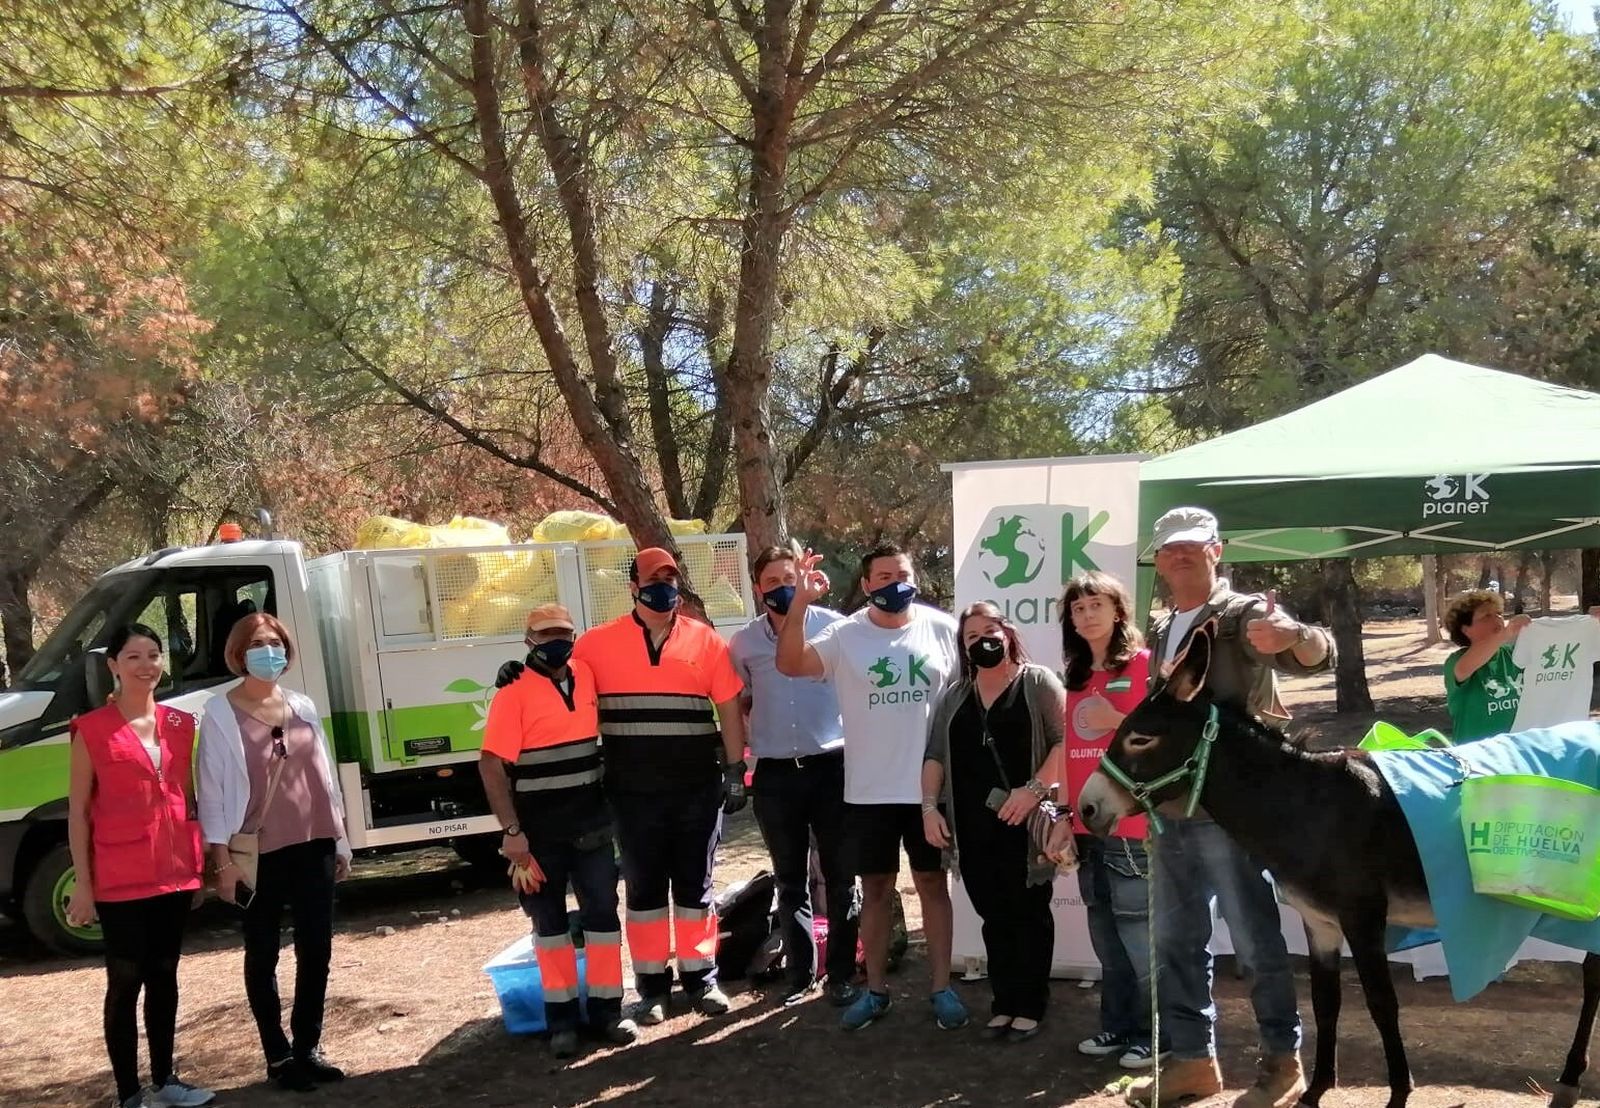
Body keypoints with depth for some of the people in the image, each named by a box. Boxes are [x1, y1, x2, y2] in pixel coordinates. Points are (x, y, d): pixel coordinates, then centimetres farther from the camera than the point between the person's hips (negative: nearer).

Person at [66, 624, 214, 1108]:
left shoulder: (180, 724, 8)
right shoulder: (92, 730, -6)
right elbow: (77, 811, -5)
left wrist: (200, 861, 12)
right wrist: (82, 884, -8)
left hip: (175, 872, 5)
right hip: (121, 880, -5)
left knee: (164, 975, 14)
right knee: (125, 982, 4)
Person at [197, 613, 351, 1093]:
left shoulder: (303, 706, 10)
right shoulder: (220, 712, -5)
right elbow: (212, 789, -7)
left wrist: (340, 841, 14)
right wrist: (222, 859, -11)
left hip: (313, 846, 5)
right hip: (258, 854, -4)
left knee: (316, 951, 8)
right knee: (263, 955, 8)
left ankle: (308, 1049, 22)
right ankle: (278, 1056, 19)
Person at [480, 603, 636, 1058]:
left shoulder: (586, 675, 3)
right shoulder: (514, 692, -13)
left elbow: (606, 731, 19)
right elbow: (491, 764, -16)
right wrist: (511, 831, -20)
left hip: (592, 823, 4)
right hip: (540, 829, -4)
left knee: (602, 913, 7)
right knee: (549, 920, 7)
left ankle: (606, 1008, 17)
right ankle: (561, 1015, 17)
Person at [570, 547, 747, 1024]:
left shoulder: (705, 640, 2)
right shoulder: (598, 644, 0)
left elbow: (729, 707, 4)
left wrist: (736, 769, 1)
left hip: (697, 787, 0)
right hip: (633, 791, 0)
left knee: (695, 884, 11)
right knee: (643, 887, 9)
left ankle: (700, 976, 24)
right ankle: (652, 985, 20)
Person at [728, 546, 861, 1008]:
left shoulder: (833, 627, -4)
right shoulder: (743, 643, 5)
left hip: (831, 766, -2)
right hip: (775, 774, 2)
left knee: (840, 876, 5)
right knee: (790, 881, 11)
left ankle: (842, 974, 17)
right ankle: (800, 974, 23)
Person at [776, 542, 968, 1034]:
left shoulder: (942, 628, -2)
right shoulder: (846, 635, -5)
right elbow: (790, 664, -19)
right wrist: (800, 603, -31)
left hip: (931, 785, 0)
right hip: (870, 789, 0)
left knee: (932, 883, 11)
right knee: (876, 888, 11)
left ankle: (941, 987, 22)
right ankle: (875, 989, 25)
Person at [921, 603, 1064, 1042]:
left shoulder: (1038, 682, 0)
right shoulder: (953, 695, 15)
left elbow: (1065, 740, -8)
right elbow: (935, 755, 15)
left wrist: (1034, 790, -17)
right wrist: (930, 806, 3)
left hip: (1026, 824, -4)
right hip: (974, 828, 4)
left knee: (1029, 914, 5)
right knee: (994, 918, 10)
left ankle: (1030, 1006, 14)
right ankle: (1003, 1002, 19)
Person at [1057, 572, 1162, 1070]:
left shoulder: (1145, 663, -4)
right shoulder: (1076, 677, 14)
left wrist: (1116, 721, -17)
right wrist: (1064, 812, 15)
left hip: (1133, 824, -6)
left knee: (1139, 935, -3)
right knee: (1105, 935, 14)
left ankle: (1149, 1035, 10)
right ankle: (1116, 1026, 25)